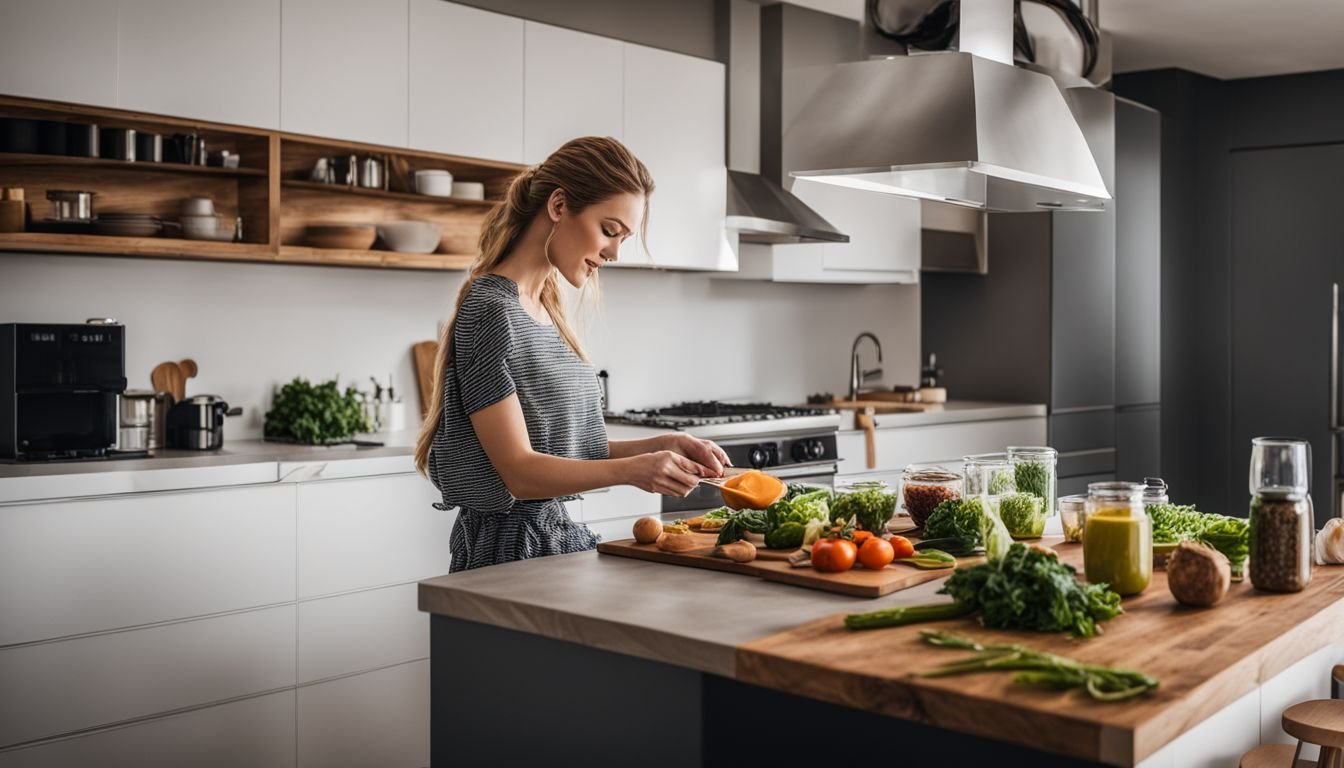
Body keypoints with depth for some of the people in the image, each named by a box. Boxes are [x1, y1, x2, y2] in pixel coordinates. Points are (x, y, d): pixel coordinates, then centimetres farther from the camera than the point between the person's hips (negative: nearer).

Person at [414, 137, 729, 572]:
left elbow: (564, 448, 12)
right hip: (511, 545, -8)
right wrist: (631, 470, -29)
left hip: (558, 534, 8)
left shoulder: (545, 310, 13)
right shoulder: (489, 311, -14)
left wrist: (661, 446, -1)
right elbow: (518, 471, -18)